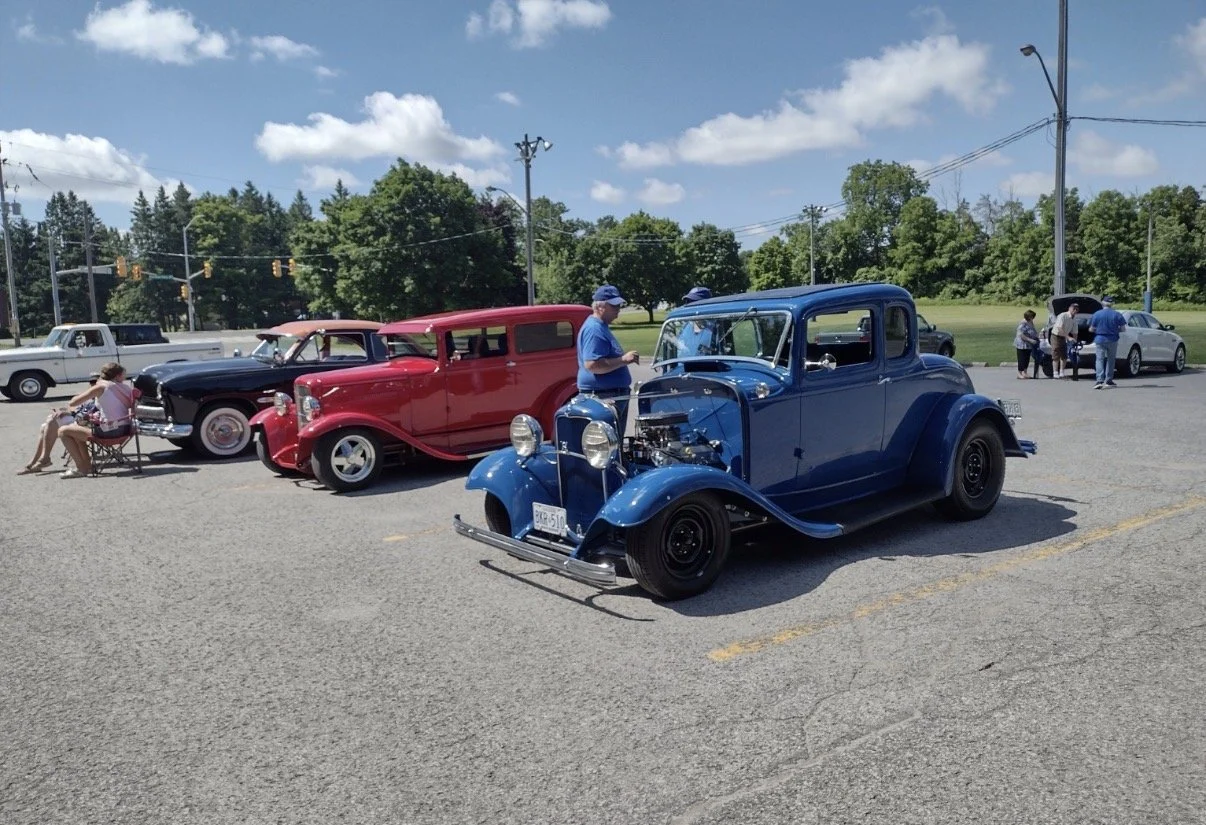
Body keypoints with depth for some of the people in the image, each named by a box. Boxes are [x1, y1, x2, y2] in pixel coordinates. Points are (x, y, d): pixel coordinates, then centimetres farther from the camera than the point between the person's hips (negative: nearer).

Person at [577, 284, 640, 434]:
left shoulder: (602, 327, 18)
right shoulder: (594, 329, -17)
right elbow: (592, 364, -27)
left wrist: (625, 358, 18)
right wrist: (623, 360, -24)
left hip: (614, 396, 11)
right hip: (601, 397, -11)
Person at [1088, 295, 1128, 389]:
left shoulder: (1097, 314, -5)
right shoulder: (1117, 314, -2)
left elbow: (1091, 329, -2)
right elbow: (1123, 329, 0)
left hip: (1100, 340, -2)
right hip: (1112, 340, 2)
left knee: (1100, 360, -1)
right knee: (1111, 360, 15)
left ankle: (1100, 380, -17)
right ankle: (1108, 380, 21)